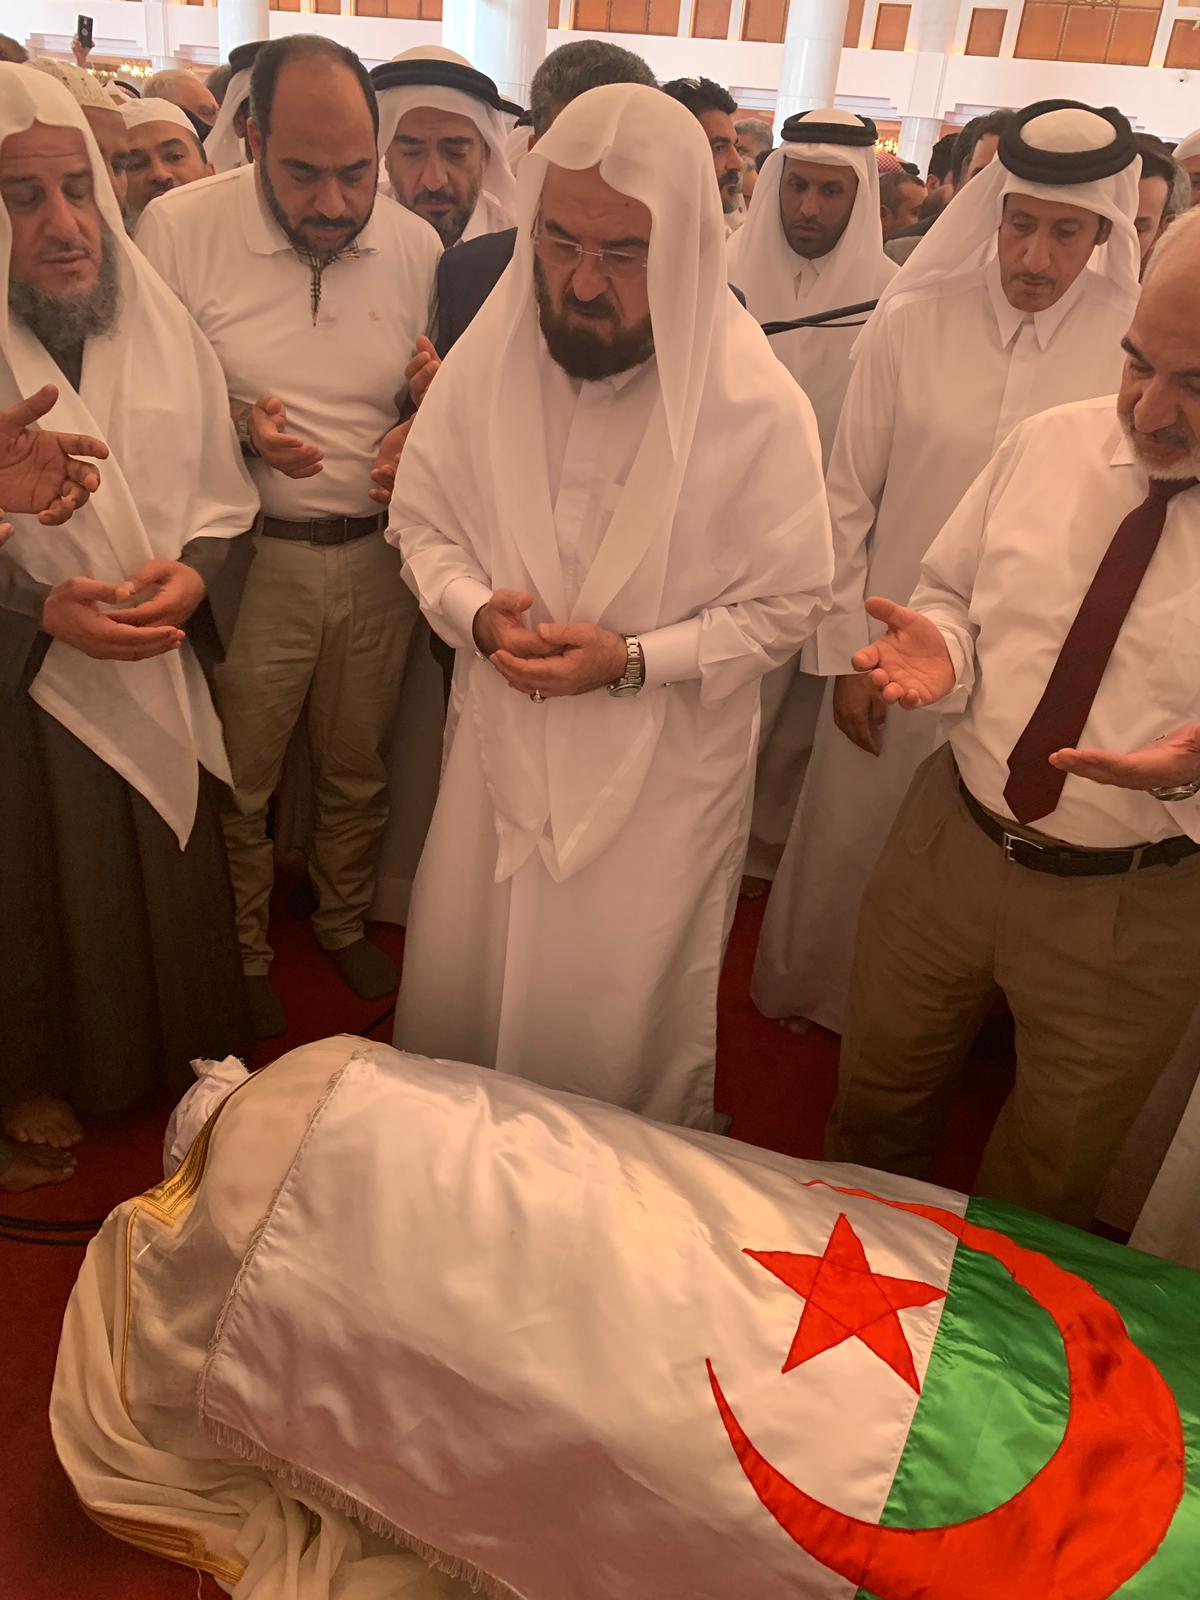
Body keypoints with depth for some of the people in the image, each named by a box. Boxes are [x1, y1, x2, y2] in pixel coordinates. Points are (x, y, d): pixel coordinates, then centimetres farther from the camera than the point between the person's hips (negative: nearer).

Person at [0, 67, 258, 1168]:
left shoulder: (163, 326, -2)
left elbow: (223, 498, 1)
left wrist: (194, 575, -18)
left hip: (161, 678, 3)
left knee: (173, 882, 19)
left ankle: (179, 1054, 45)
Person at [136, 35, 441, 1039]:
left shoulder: (417, 244, 1)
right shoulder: (179, 229, -9)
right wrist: (238, 427, -21)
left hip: (378, 557, 3)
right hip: (249, 558, -2)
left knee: (359, 774, 18)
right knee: (240, 785, 11)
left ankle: (346, 921, 43)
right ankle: (245, 954, 36)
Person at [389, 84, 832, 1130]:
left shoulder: (759, 404, -16)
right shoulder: (487, 359, -7)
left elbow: (786, 605, -9)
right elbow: (423, 519, 5)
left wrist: (633, 660, -22)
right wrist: (475, 608, -17)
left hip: (660, 776, -3)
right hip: (501, 743, 4)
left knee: (623, 1029, 14)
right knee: (457, 992, 22)